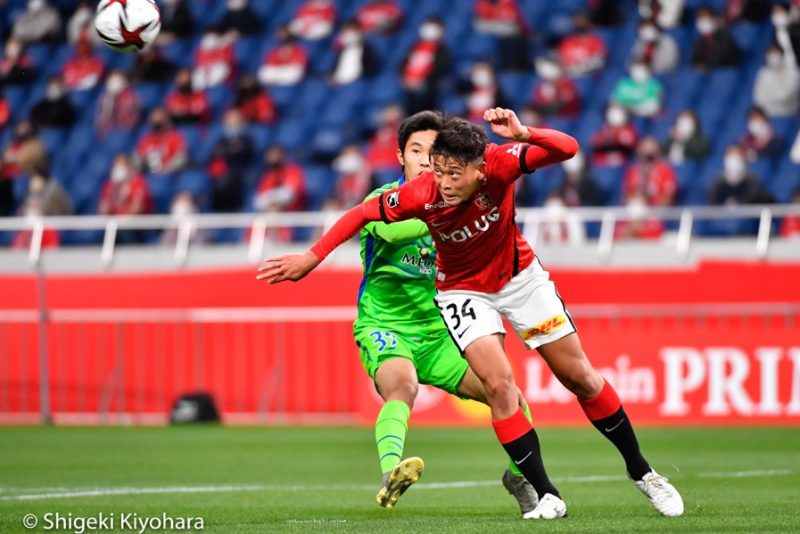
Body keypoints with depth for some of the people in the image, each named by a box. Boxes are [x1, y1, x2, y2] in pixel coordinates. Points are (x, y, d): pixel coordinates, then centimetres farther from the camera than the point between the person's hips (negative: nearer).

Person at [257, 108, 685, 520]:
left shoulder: (500, 164, -30)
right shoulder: (421, 194, -30)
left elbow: (567, 148, -37)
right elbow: (362, 214, -16)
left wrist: (523, 135, -55)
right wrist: (312, 258, -18)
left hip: (520, 275, 1)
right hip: (462, 290, -1)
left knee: (579, 377, 7)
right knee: (497, 383, -20)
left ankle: (641, 472, 24)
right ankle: (546, 496, -10)